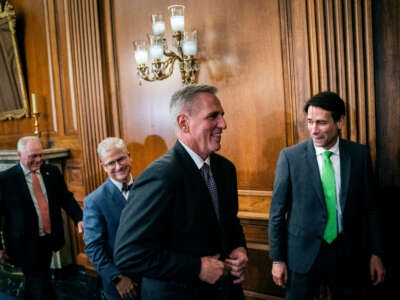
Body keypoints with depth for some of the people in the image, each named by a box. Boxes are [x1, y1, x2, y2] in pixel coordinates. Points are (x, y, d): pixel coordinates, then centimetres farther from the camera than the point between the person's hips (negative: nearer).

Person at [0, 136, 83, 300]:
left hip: (49, 240, 5)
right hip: (25, 244, -4)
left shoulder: (52, 172, 2)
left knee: (33, 282, 22)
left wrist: (79, 218, -15)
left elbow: (66, 198, 2)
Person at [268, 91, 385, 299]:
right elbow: (277, 212, -6)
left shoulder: (359, 154, -4)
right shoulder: (290, 156, -11)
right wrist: (277, 259, -4)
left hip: (347, 253, 2)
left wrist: (375, 253, 5)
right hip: (303, 252, -2)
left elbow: (369, 207, 4)